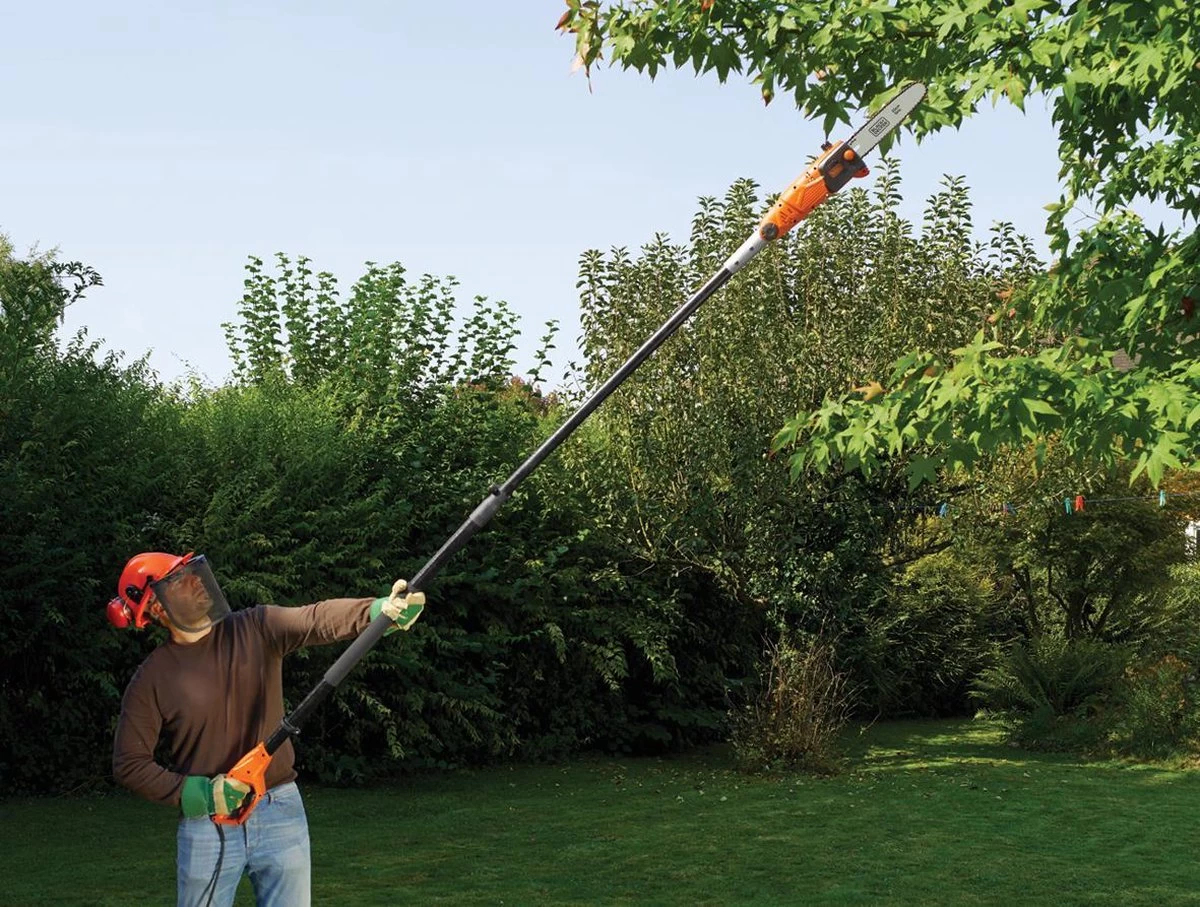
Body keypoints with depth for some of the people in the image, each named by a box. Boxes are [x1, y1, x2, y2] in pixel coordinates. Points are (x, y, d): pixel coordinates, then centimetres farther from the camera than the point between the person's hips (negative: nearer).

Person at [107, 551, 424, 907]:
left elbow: (320, 619, -17)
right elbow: (128, 764, -3)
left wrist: (383, 610, -35)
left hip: (281, 814, 2)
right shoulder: (151, 680, -5)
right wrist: (198, 793, -14)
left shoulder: (257, 629, -1)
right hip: (207, 828, -2)